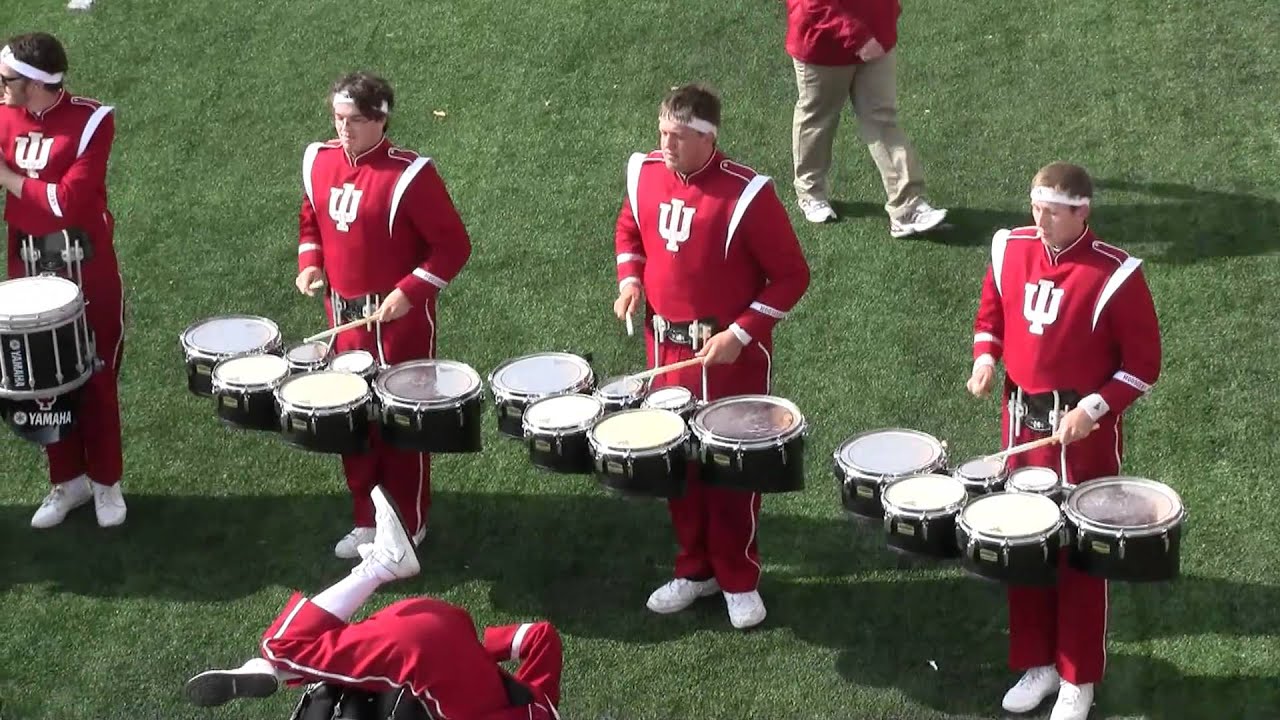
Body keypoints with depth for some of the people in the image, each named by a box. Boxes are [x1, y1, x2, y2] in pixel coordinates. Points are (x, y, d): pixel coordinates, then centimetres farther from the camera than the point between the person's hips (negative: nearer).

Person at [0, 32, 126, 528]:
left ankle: (106, 482, 21)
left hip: (88, 269, -4)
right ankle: (68, 480, 26)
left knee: (96, 377, 7)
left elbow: (67, 200, -20)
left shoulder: (90, 121, -14)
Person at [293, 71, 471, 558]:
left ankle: (409, 528, 21)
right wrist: (309, 263, 1)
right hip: (343, 315, 6)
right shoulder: (320, 161, 1)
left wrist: (409, 292, -22)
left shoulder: (408, 175, -19)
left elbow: (454, 245, -15)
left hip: (399, 318, -6)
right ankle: (366, 521, 30)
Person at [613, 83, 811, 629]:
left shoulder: (747, 194, -19)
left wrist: (740, 333, -19)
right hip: (666, 347, 5)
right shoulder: (645, 174, -3)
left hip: (731, 354, -5)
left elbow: (791, 276, -13)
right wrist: (630, 278, 0)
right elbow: (629, 229, 19)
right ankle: (694, 570, 30)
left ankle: (739, 580, 22)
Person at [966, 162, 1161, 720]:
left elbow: (1143, 365, -10)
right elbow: (991, 314, 15)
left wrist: (1092, 409, -20)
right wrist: (985, 357, -3)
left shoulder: (1115, 274, -16)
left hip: (1084, 432, -5)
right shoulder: (1009, 248, -2)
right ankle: (1036, 664, 29)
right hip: (1021, 420, 5)